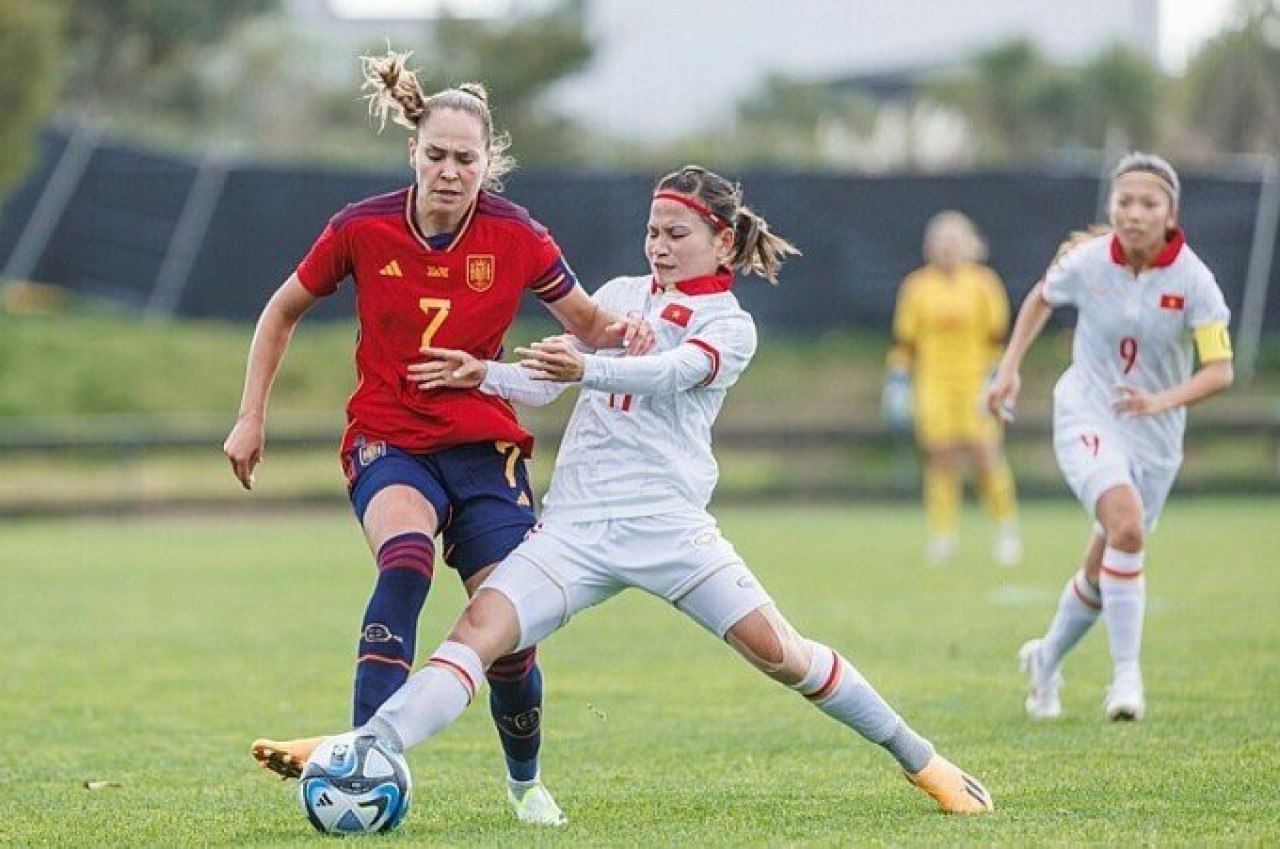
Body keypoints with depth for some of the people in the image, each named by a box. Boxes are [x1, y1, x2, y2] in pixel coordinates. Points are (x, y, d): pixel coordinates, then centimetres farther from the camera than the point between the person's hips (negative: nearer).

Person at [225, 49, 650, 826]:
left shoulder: (516, 238, -8)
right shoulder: (363, 230, -8)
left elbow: (588, 322, 4)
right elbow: (283, 312, 8)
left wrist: (619, 332, -19)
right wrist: (252, 417, 4)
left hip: (484, 445, 1)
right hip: (388, 440, -1)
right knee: (406, 562, -33)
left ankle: (526, 781, 27)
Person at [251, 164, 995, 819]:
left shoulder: (730, 327, 3)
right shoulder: (619, 295, 17)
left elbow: (668, 373, -19)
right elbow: (544, 384, 16)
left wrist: (585, 368, -37)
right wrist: (483, 375, -6)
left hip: (666, 521, -3)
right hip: (575, 525, 3)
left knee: (778, 650, -10)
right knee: (481, 630, -16)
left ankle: (920, 760, 8)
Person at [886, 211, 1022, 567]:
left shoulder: (984, 283, 2)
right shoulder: (917, 286, 6)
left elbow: (998, 337, 4)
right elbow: (905, 339, 9)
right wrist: (897, 382, 5)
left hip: (976, 380, -1)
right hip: (933, 383, 1)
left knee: (985, 454, -10)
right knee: (941, 457, -5)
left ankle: (1006, 528, 2)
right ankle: (942, 534, 1)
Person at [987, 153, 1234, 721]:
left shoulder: (1193, 280, -14)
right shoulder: (1087, 261, -11)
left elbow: (1220, 370, -17)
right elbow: (1041, 300, 12)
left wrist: (1163, 400, -33)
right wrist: (1009, 369, 6)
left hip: (1155, 436, 2)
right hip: (1087, 415, -2)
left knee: (1104, 570, 11)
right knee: (1126, 524, -29)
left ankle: (1046, 661, 39)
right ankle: (1126, 675, -26)